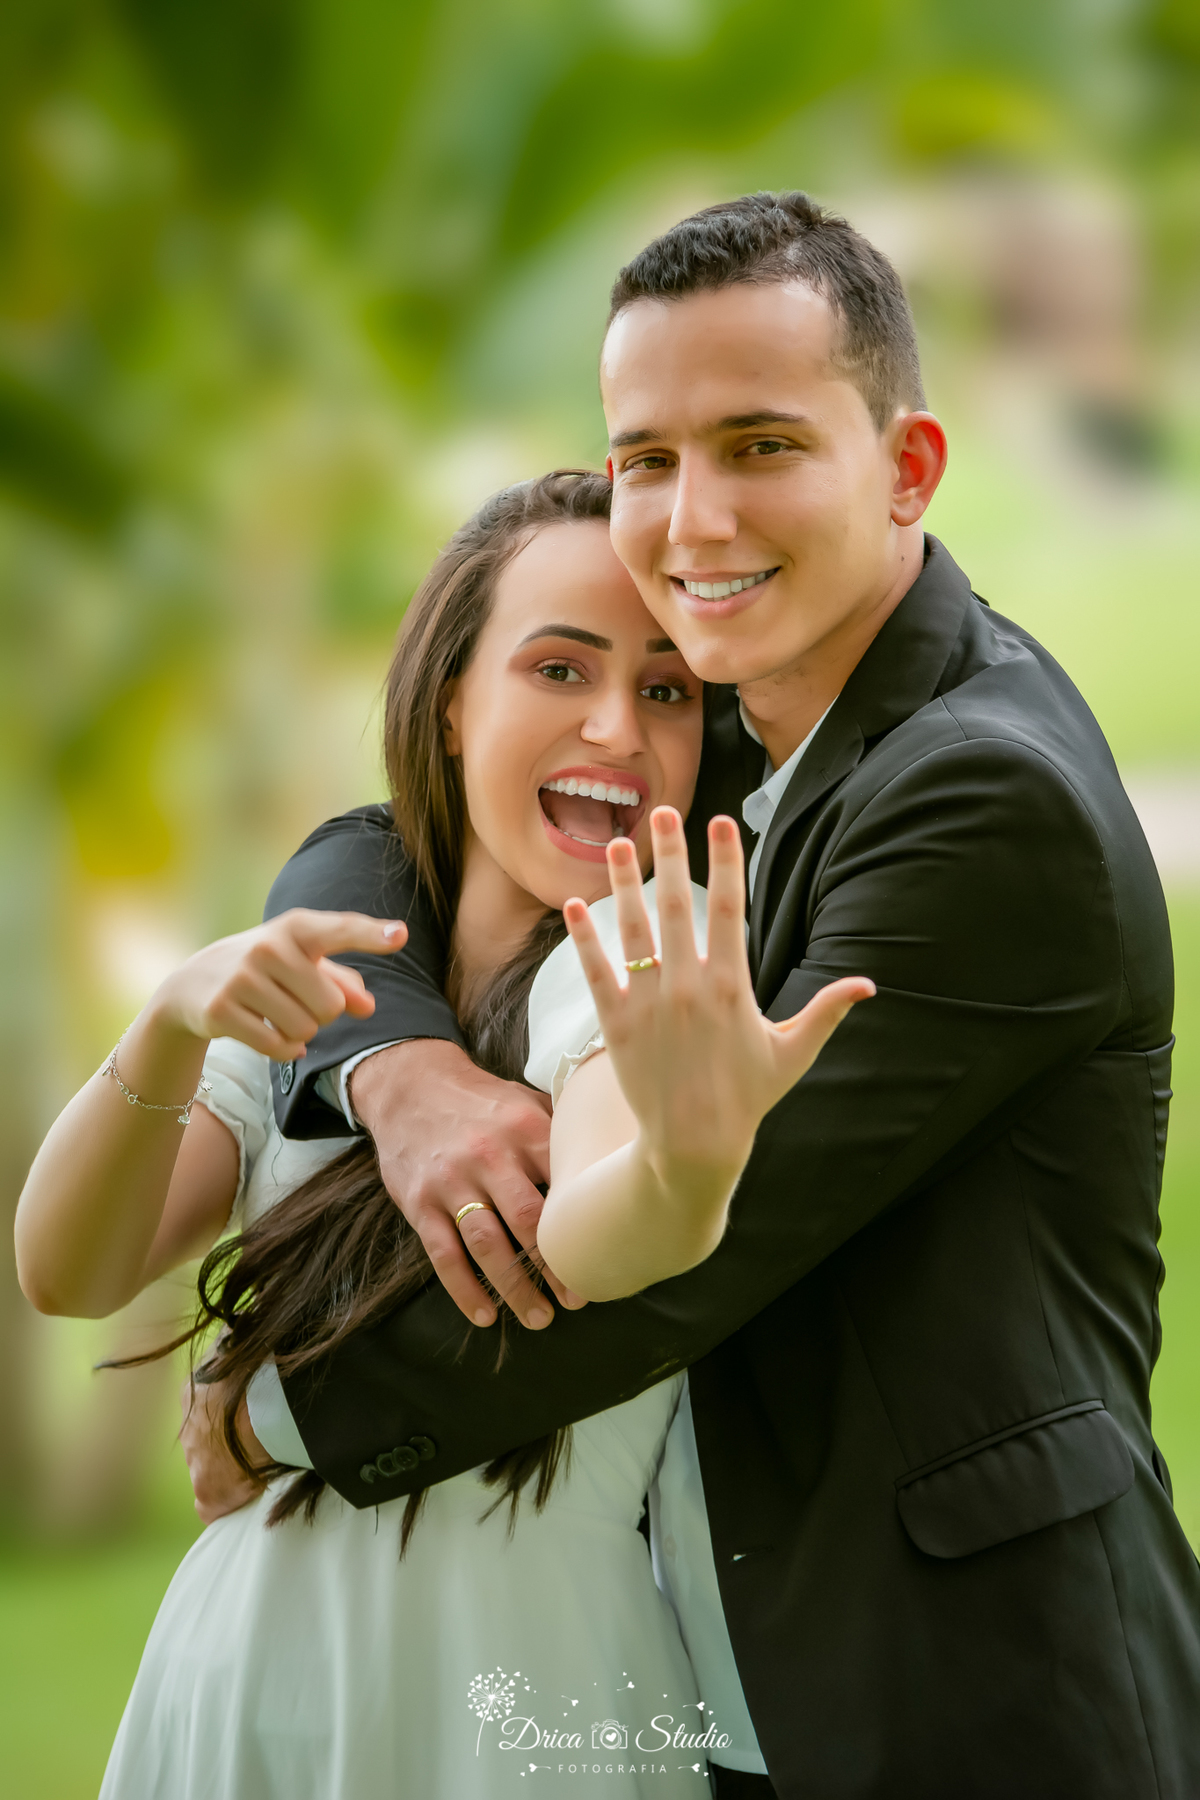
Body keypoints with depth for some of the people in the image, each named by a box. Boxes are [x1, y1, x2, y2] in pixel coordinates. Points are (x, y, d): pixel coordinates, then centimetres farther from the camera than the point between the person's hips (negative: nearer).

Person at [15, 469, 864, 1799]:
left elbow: (583, 1251, -30)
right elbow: (66, 1275, -6)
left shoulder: (662, 971, -9)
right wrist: (173, 1024, -23)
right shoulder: (320, 987, 5)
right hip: (244, 1679, 4)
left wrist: (692, 1154, -52)